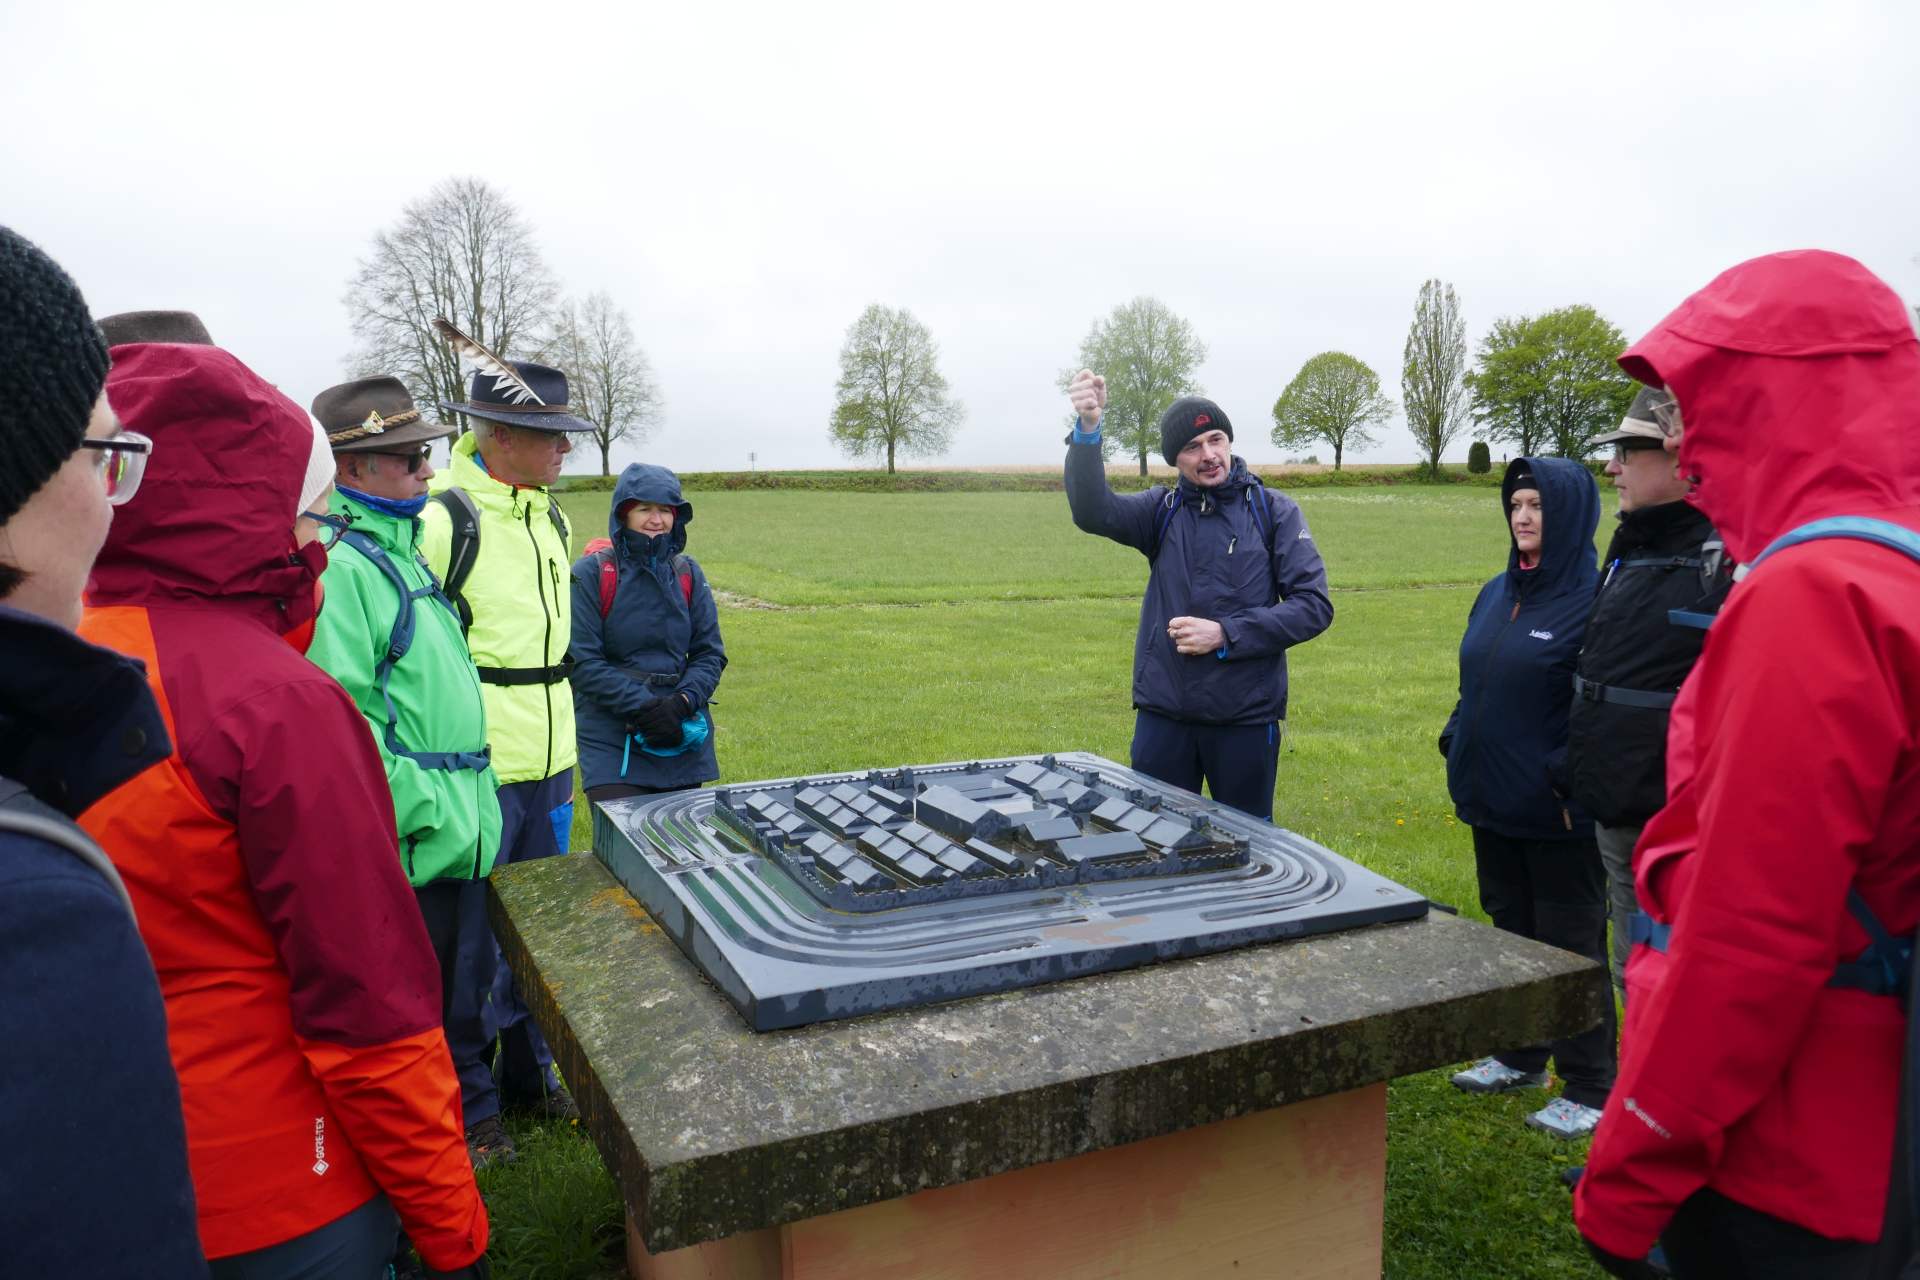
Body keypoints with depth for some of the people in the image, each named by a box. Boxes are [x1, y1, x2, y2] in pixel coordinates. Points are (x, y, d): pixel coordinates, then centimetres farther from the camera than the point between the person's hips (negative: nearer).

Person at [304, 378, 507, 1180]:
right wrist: (425, 806, -22)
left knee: (463, 988, 24)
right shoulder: (340, 563, -18)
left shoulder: (399, 547, 14)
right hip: (412, 848, -10)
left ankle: (468, 1111, 43)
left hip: (458, 835, 10)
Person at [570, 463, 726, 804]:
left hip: (685, 741, 4)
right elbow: (582, 662, -9)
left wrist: (682, 702, -13)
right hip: (612, 742, -4)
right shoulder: (590, 574, -5)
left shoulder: (688, 574, 6)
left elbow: (710, 653, 6)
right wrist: (644, 706, -16)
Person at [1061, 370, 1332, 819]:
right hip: (1162, 714, 2)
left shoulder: (1274, 511, 0)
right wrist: (1088, 429, -31)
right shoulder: (1162, 509, 4)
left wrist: (1226, 635, -15)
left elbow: (1315, 606, -6)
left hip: (1247, 716, -1)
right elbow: (1092, 511, -16)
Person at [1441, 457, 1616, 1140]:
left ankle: (1589, 1088, 20)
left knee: (1570, 944, 5)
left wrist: (1567, 776, -21)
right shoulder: (1497, 595, 10)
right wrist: (1457, 741, 9)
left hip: (1559, 813, -8)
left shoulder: (1594, 598, -14)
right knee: (1510, 928, 19)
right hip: (1494, 801, 8)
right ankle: (1520, 1056, 36)